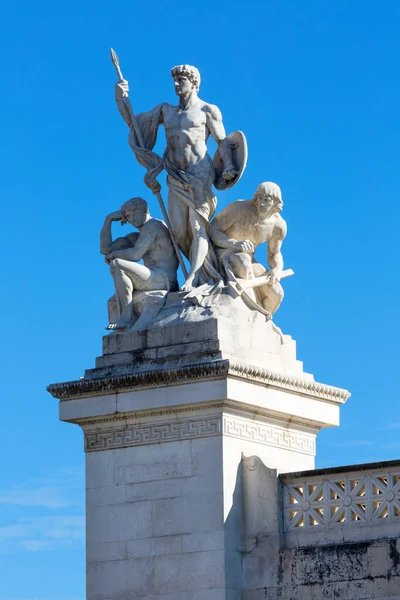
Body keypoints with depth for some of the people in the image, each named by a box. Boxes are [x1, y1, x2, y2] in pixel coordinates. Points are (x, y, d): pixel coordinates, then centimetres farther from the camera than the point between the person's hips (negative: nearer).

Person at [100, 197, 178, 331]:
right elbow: (105, 249, 20)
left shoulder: (152, 225, -2)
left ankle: (126, 319, -27)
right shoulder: (134, 238, 25)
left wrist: (113, 254, 4)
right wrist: (109, 219, 16)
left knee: (117, 265, -20)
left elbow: (135, 255, -13)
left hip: (164, 279, -10)